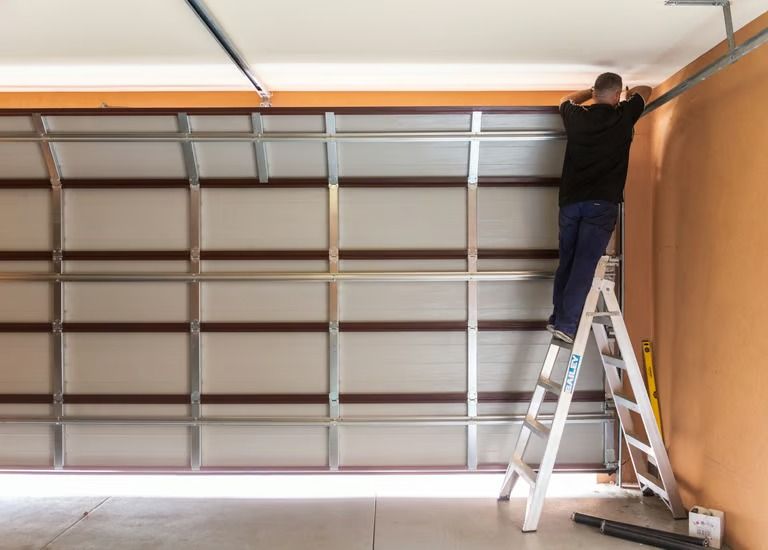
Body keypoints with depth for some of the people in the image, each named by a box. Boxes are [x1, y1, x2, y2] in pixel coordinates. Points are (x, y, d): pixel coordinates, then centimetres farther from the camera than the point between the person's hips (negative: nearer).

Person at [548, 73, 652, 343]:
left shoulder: (577, 117, 10)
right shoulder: (623, 116, 4)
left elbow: (566, 101, 36)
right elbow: (646, 91, 25)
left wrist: (593, 91, 46)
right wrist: (627, 93, 45)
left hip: (570, 201, 4)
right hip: (602, 203, -4)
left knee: (567, 262, 13)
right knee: (584, 265, -9)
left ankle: (557, 317, 18)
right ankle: (566, 324, -15)